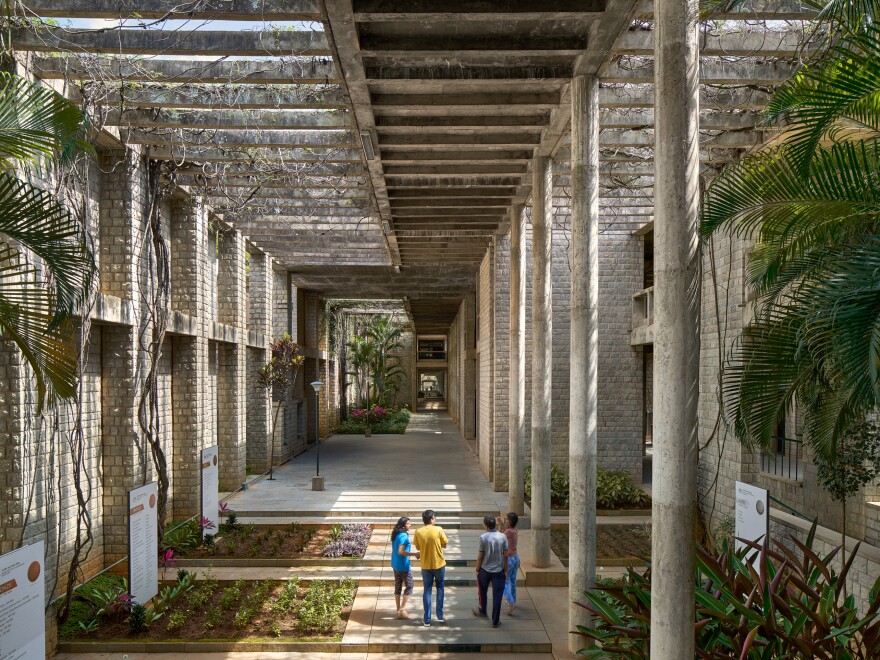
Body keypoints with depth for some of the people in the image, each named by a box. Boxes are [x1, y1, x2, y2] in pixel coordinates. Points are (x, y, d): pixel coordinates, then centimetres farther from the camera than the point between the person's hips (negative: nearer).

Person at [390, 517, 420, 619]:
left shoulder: (395, 535, 8)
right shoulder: (404, 536, -20)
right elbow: (400, 552, -26)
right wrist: (414, 554, -24)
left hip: (395, 564, 9)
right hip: (403, 565, -9)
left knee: (397, 587, 12)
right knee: (410, 586, 3)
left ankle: (399, 610, 19)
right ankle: (402, 609, 3)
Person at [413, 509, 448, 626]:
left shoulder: (418, 532, -7)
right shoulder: (438, 530, -13)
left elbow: (418, 547, 3)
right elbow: (444, 545, -3)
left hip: (426, 565, 1)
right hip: (439, 564, -1)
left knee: (427, 591, 9)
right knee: (440, 588, 17)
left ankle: (427, 619, 9)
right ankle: (440, 615, 15)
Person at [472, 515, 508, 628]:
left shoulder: (483, 537, -13)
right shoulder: (503, 537, -6)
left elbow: (480, 556, -9)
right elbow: (505, 555, -2)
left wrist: (477, 569, 4)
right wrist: (505, 570, 8)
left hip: (485, 570, -1)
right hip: (498, 571, 1)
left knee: (483, 592, 24)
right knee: (497, 596, 6)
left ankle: (482, 611, 41)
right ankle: (495, 621, 9)